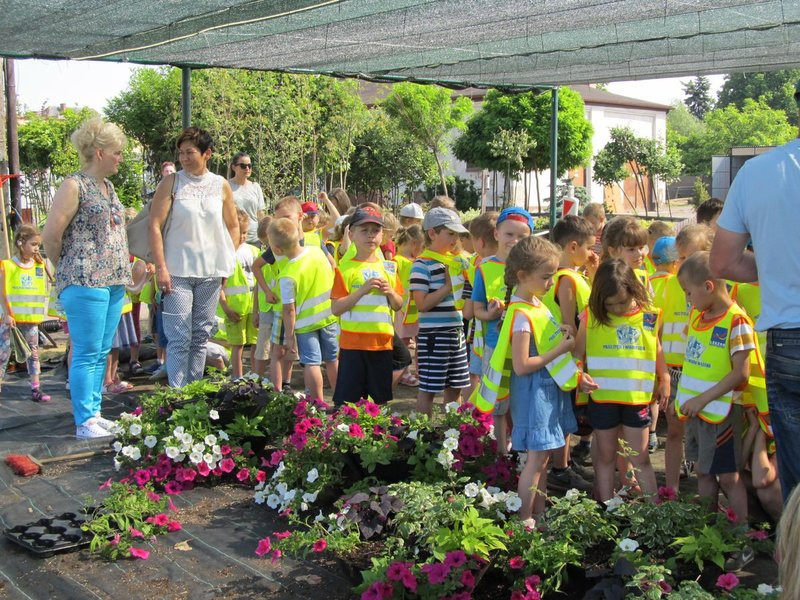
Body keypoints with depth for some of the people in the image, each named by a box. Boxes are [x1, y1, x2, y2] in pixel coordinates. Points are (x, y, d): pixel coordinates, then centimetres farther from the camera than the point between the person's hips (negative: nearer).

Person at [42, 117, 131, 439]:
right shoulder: (74, 185, -9)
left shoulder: (107, 186, 16)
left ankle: (94, 412, 21)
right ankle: (84, 422, 3)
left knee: (102, 353, 12)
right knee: (87, 353, -4)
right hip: (85, 283, -8)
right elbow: (51, 235, -12)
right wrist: (68, 270, 1)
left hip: (114, 282, 8)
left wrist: (121, 272, 16)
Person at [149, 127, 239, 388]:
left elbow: (233, 226, 15)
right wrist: (160, 267, -13)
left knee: (201, 336, 11)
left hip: (211, 272, 4)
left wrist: (228, 262, 6)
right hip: (177, 271, -3)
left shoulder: (221, 186, 6)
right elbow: (155, 225, -7)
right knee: (179, 338, -6)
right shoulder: (171, 183, -3)